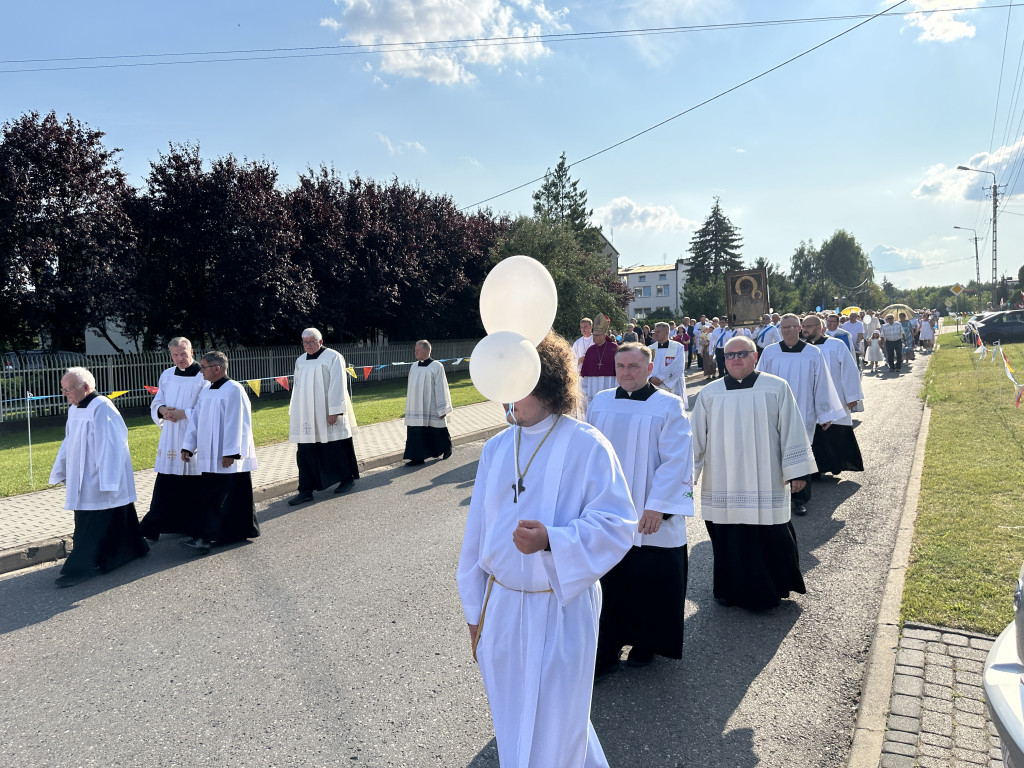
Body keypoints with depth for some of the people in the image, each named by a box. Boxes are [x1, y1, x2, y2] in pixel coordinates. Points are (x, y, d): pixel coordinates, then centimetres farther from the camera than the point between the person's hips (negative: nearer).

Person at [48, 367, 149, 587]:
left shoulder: (101, 408, -18)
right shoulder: (74, 410, 10)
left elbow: (109, 446, -21)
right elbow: (68, 444, 21)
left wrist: (106, 481, -23)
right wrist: (61, 471, 20)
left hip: (98, 481, -9)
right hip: (83, 480, 9)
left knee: (92, 527, -3)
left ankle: (82, 568, 3)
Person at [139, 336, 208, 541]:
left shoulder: (202, 377, -5)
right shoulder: (166, 375, 11)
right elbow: (156, 402, 15)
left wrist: (183, 413, -17)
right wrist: (163, 410, -6)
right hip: (169, 438, 4)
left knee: (193, 484, 3)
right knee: (164, 486, 4)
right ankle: (152, 527, 10)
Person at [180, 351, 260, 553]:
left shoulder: (233, 390, -12)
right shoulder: (205, 393, 12)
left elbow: (235, 423, -16)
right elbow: (195, 421, 17)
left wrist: (230, 452, -18)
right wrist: (188, 446, 11)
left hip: (228, 458, -8)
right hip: (209, 457, 8)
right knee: (209, 497, 8)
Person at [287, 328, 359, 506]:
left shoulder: (332, 357, -6)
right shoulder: (300, 361, 13)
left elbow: (337, 384, -11)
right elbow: (297, 386, 17)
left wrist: (334, 410, -17)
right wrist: (293, 412, 12)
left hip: (326, 413, -5)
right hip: (306, 415, 6)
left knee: (336, 447, 5)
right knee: (305, 452, 1)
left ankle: (348, 477, 25)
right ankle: (306, 490, 4)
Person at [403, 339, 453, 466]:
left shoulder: (436, 366, -8)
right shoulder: (414, 367, 10)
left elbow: (440, 388, -9)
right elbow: (410, 388, 16)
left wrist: (442, 409, -12)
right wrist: (409, 407, 16)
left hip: (431, 407, -5)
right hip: (416, 407, 5)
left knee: (437, 431, 7)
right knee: (416, 433, -1)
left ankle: (447, 449, 31)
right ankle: (417, 457, 4)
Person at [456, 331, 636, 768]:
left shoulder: (586, 446, -14)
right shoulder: (496, 449, 1)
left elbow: (617, 525, -14)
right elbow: (478, 531, 7)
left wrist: (551, 540, -30)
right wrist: (475, 610, 11)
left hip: (561, 610, -5)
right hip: (501, 607, 5)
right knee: (513, 722, 22)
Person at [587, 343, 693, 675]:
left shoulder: (669, 406, -6)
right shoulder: (600, 402, 6)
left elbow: (676, 461, -10)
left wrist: (657, 505, -15)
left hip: (650, 517, -3)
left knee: (649, 584, 9)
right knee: (609, 583, 8)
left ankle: (646, 642, 31)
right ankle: (606, 650, 21)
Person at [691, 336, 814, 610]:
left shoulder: (776, 388, 1)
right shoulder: (709, 394, 5)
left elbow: (792, 431, 1)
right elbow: (696, 436, 8)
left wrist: (796, 472, -2)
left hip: (764, 484, -1)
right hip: (722, 485, 2)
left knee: (768, 538, 3)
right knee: (727, 541, 6)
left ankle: (767, 591, 24)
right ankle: (730, 590, 24)